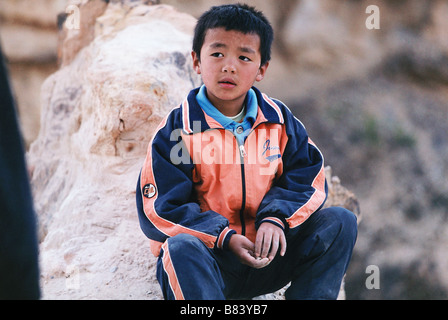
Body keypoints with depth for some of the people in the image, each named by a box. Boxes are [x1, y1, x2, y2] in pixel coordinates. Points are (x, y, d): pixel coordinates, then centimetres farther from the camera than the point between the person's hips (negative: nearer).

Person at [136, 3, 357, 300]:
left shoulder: (279, 120, 3)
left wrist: (276, 217, -16)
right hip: (209, 257, -4)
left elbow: (307, 177, 5)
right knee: (181, 248, -38)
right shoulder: (177, 130, -8)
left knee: (340, 221, -11)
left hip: (267, 254, 4)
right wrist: (223, 238, -23)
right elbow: (161, 210, -10)